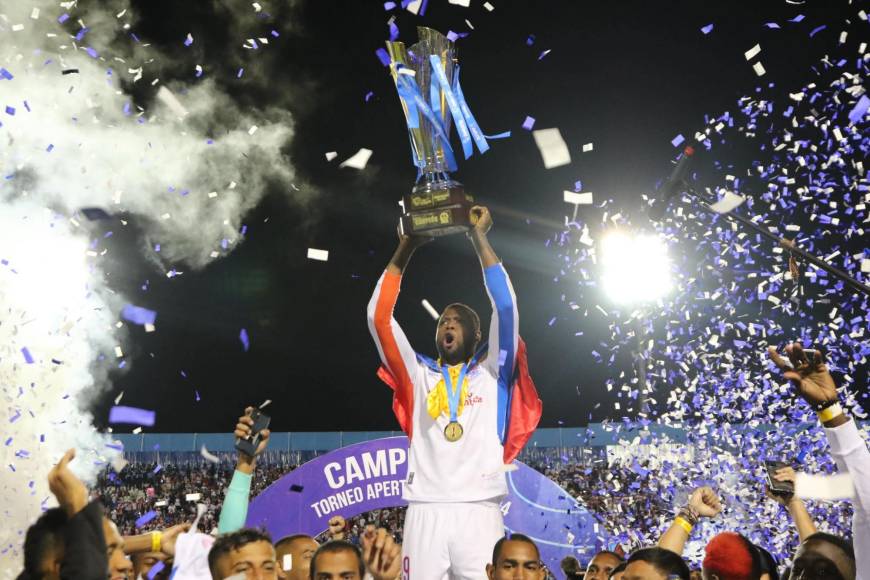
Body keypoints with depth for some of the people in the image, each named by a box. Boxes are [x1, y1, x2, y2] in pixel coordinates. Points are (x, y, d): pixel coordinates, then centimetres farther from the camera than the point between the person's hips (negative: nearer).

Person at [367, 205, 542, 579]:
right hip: (424, 512, 2)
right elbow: (379, 318, 12)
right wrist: (406, 248, 11)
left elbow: (505, 308, 3)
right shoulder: (419, 376, 19)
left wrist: (479, 238, 5)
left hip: (478, 511, -1)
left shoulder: (492, 374, 15)